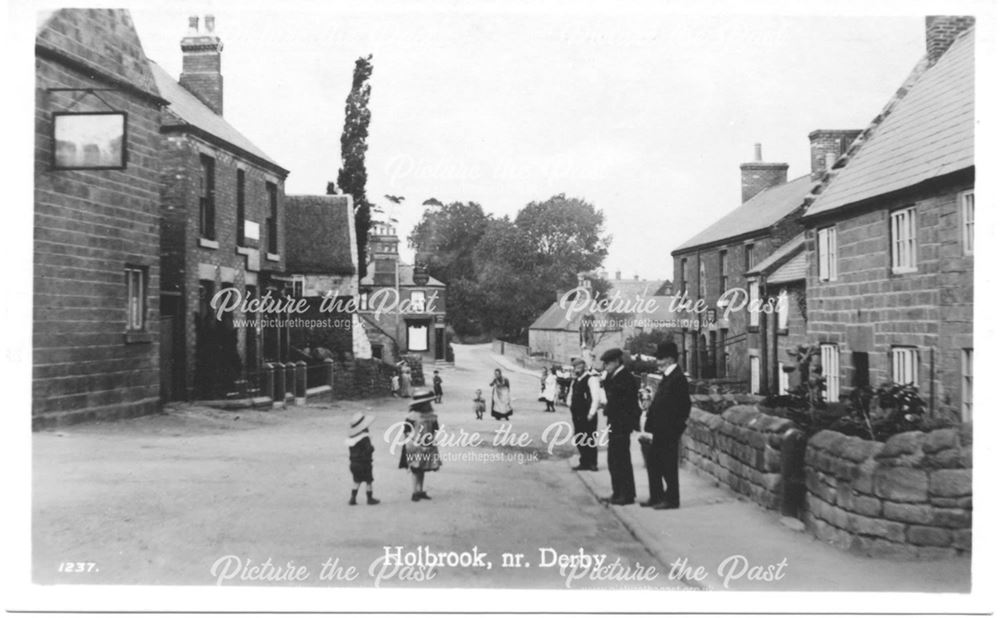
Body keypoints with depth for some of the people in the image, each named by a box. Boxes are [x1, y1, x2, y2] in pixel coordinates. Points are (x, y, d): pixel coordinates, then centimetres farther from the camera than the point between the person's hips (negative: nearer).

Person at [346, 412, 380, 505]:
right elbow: (369, 450, -25)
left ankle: (353, 498, 13)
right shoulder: (365, 439, -20)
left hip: (353, 463, 7)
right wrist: (372, 448, -5)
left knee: (357, 482, 16)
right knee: (369, 481, 8)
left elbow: (350, 450, 10)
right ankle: (370, 498, 16)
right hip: (364, 464, -7)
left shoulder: (350, 438, 3)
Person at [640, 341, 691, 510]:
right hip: (659, 430, 10)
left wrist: (678, 425, -18)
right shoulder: (666, 377, 14)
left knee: (668, 466, -1)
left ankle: (672, 499, 8)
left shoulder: (678, 378, -15)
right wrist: (650, 424, 13)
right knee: (654, 463, 14)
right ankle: (656, 496, 23)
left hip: (669, 432, -9)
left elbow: (684, 406, -18)